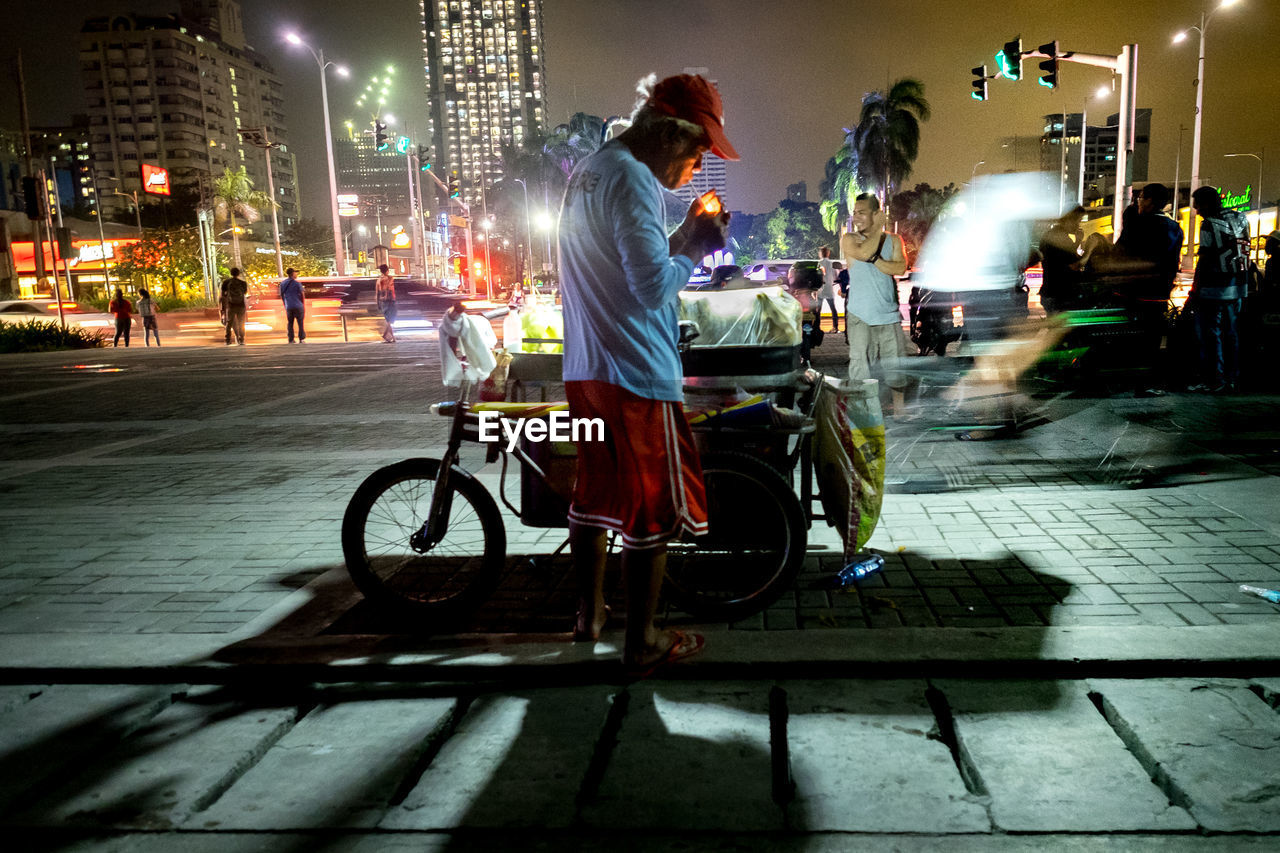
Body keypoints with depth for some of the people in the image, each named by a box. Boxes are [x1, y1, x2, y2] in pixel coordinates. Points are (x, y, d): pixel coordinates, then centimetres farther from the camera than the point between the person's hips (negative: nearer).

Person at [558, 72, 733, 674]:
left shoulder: (586, 172, 17)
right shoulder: (632, 180, -15)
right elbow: (655, 286, -22)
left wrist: (685, 237, 13)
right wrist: (696, 247, -5)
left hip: (585, 371, 10)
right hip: (637, 375, -10)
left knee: (595, 491, 19)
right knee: (654, 508, 1)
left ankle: (589, 613, 32)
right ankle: (642, 644, 12)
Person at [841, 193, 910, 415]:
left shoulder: (893, 240, 10)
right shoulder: (849, 239, 4)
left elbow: (900, 268, -7)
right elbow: (864, 252, -18)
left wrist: (873, 259, -14)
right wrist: (878, 228, -6)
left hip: (888, 314, 2)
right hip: (860, 315, -2)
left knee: (896, 363, 7)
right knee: (860, 364, -5)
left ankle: (900, 410, 20)